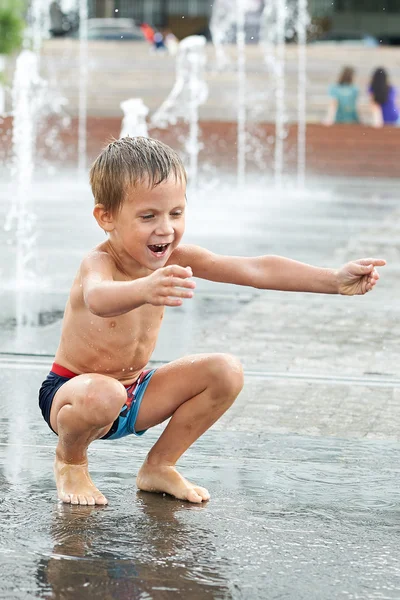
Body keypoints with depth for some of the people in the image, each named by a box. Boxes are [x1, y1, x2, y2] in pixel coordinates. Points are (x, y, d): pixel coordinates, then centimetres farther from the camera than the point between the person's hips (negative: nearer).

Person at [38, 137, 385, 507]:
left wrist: (335, 280, -23)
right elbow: (99, 299, -55)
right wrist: (144, 290, -78)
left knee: (225, 372, -7)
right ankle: (70, 460, -4)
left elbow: (255, 270, -13)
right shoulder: (99, 264, -29)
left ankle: (159, 466, 7)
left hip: (134, 395, 7)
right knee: (101, 394, -40)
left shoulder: (176, 258, -10)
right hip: (69, 392, -7)